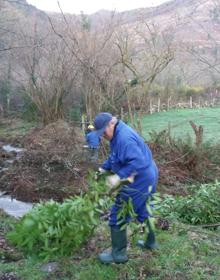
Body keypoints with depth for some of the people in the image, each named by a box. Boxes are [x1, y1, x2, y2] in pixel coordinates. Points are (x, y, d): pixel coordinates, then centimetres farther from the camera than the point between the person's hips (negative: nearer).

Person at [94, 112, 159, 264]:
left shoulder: (124, 138, -27)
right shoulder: (117, 135, 7)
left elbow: (137, 162, -35)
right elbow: (114, 157, 18)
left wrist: (118, 177, -35)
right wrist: (104, 168, 6)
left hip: (138, 182, -11)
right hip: (147, 178, 11)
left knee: (118, 216, 0)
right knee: (143, 210, 27)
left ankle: (119, 253, 12)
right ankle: (150, 241, 44)